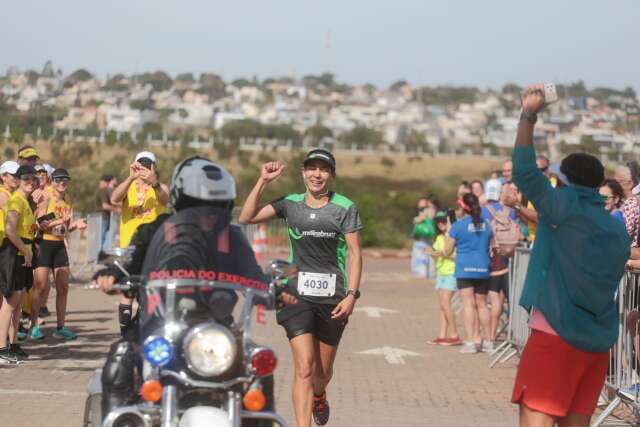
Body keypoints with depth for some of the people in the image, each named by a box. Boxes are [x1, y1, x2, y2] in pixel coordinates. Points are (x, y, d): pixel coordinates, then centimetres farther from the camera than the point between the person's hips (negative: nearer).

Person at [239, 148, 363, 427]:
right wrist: (263, 182, -6)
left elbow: (355, 253, -1)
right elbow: (246, 218, 0)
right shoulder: (290, 204, 6)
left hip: (333, 298, 0)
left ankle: (318, 396, 49)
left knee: (323, 370, 14)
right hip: (298, 295, 0)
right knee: (304, 367, -13)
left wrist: (351, 294, -10)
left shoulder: (345, 207, 0)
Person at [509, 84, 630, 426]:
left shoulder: (565, 207, -6)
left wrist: (529, 116, -3)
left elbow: (525, 173, -9)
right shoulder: (617, 229, 12)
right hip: (599, 341, 7)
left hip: (556, 335, -7)